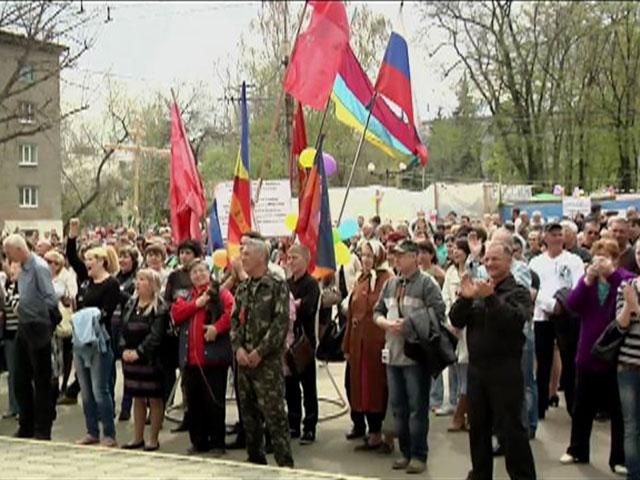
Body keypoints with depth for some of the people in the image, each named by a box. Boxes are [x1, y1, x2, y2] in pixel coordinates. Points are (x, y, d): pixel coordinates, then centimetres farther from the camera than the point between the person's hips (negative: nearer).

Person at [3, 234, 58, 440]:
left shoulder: (39, 267, -16)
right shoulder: (23, 268, 9)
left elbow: (51, 299, -20)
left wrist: (35, 314, -11)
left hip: (37, 329, -8)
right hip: (23, 328, 8)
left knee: (41, 380, 3)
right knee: (21, 379, 13)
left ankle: (42, 431, 13)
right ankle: (26, 427, 26)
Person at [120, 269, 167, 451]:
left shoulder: (160, 308, -9)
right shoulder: (131, 304, 12)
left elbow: (155, 336, -15)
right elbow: (124, 329, 10)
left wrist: (139, 352, -19)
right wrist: (125, 350, -5)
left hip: (151, 359, -6)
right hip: (131, 358, 6)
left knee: (154, 399, 2)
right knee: (138, 398, 13)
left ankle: (154, 439, 10)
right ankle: (138, 437, 21)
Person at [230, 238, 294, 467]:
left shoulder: (277, 286, -7)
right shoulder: (242, 288, 13)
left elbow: (281, 322, -13)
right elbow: (235, 319, 12)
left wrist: (260, 352, -15)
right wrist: (238, 347, -4)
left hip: (268, 360, -7)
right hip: (244, 360, 7)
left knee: (274, 413, -7)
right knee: (248, 412, 13)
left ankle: (285, 462, 0)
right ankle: (255, 458, 25)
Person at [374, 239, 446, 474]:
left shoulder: (426, 283, -6)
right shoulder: (390, 284, 13)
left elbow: (437, 312, -13)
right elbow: (378, 311, 16)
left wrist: (409, 322, -15)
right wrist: (386, 323, -5)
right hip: (393, 353, 6)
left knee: (417, 407, -1)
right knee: (398, 406, 12)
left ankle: (419, 455, 9)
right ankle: (405, 452, 24)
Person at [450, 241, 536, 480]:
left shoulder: (518, 292, -6)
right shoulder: (478, 290, 12)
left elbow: (515, 321, -24)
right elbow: (456, 321, 3)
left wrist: (491, 298, -31)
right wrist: (464, 298, -15)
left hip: (505, 370, -6)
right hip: (476, 367, 6)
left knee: (511, 427, -2)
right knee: (478, 426, 15)